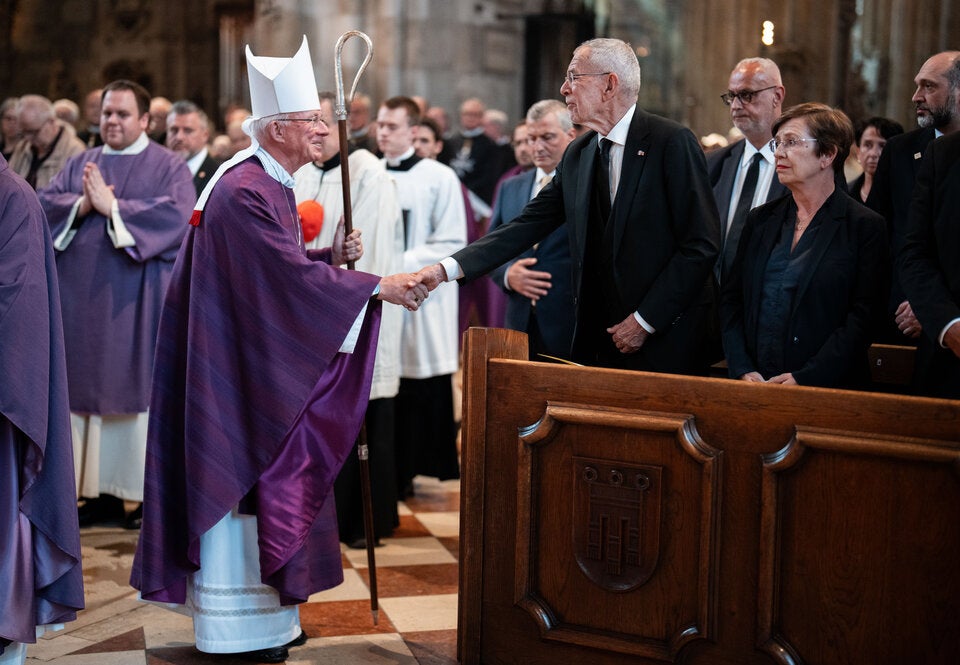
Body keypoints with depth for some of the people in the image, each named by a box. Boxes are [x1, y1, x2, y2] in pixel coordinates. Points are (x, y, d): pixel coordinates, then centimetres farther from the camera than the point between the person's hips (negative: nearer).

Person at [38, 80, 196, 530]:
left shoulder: (168, 166, 2)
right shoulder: (80, 164, 16)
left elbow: (177, 214, -14)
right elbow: (46, 202, 6)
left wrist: (112, 207, -14)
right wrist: (82, 205, -13)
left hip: (138, 299, -5)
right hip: (83, 296, 5)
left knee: (141, 388, -3)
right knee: (90, 389, 5)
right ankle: (102, 493, 11)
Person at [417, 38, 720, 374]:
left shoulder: (672, 142, -10)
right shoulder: (577, 155, 11)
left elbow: (701, 245, -13)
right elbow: (528, 226, 8)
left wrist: (645, 321, -13)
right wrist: (445, 269, -2)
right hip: (598, 343, 5)